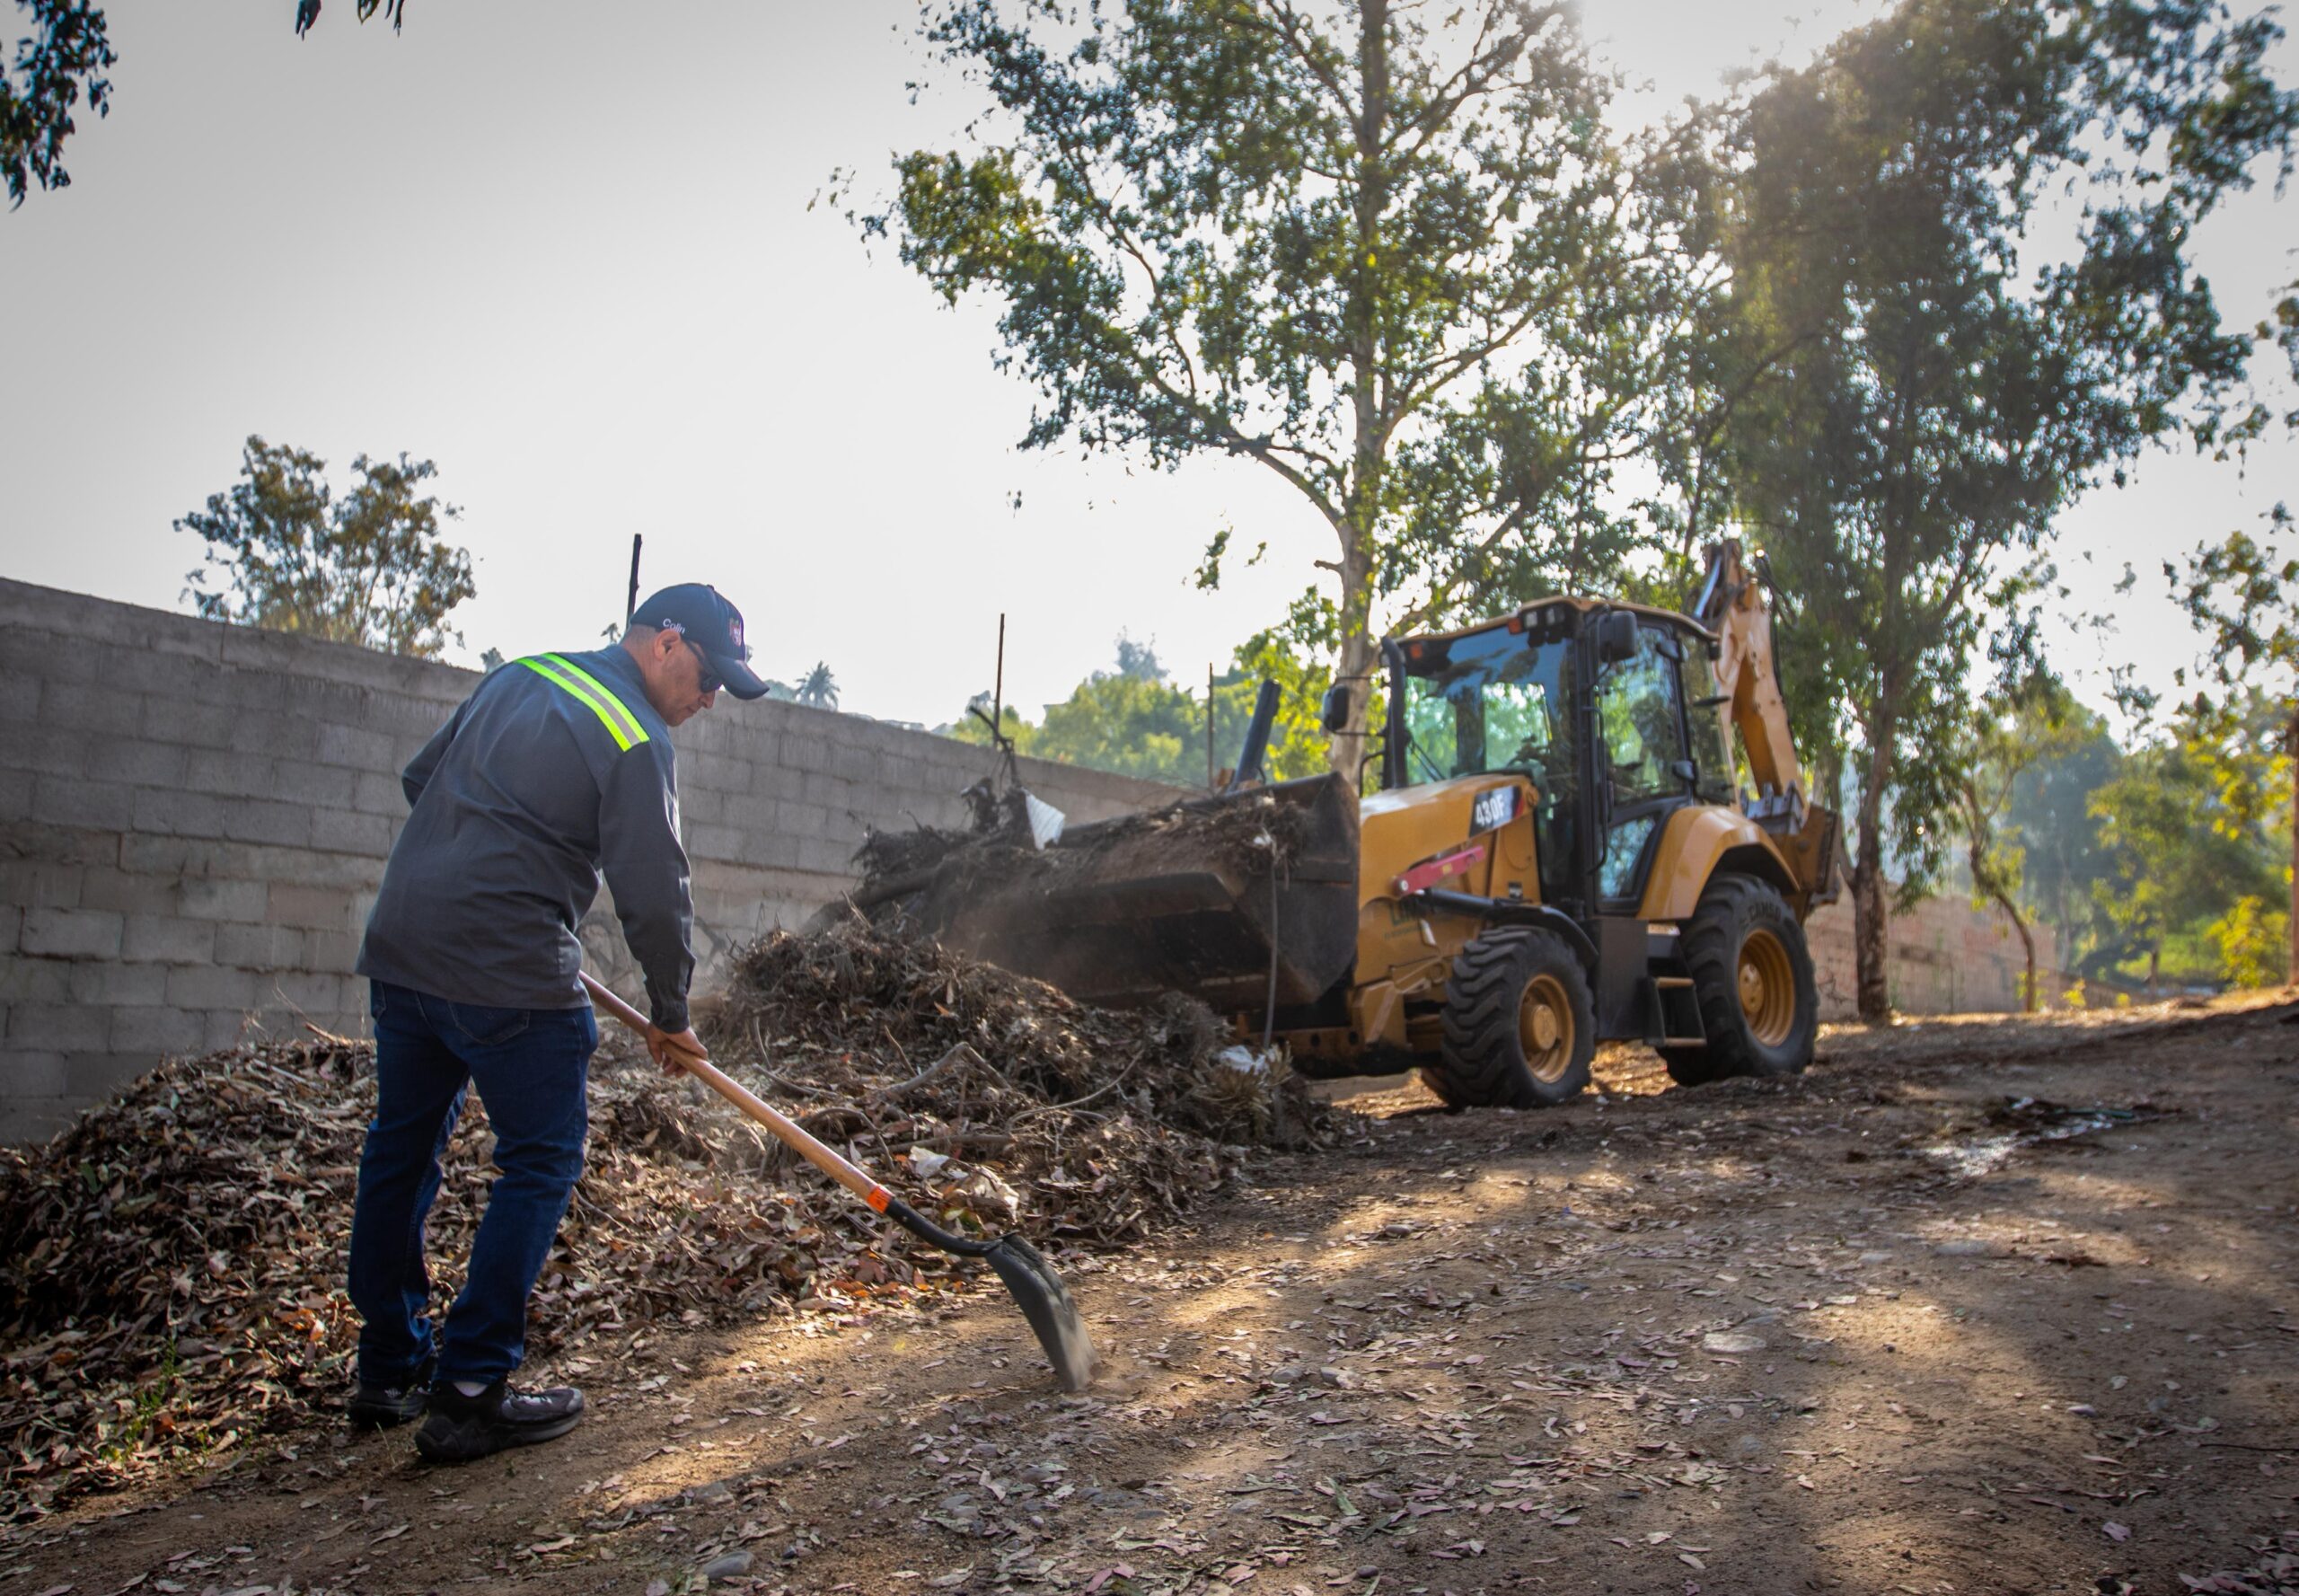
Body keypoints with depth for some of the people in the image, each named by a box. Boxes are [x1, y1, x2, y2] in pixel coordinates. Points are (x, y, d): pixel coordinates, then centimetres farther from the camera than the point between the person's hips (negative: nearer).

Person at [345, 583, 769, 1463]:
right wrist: (670, 1013, 1)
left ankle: (389, 1369, 29)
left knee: (400, 1150, 16)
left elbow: (420, 778, 23)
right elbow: (653, 894, -11)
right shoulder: (637, 740, -10)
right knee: (542, 1160, 2)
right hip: (509, 970, -9)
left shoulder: (519, 674, 15)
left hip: (401, 944, 9)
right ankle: (469, 1394, 3)